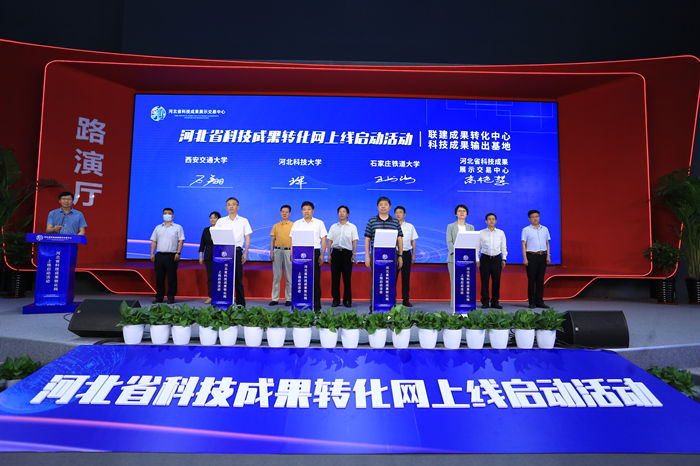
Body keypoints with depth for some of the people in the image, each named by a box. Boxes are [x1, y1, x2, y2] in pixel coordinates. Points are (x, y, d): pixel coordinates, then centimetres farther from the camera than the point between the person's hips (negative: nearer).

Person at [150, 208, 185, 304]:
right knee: (159, 277, 5)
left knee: (172, 277, -2)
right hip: (159, 255, 3)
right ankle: (159, 297, 14)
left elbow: (181, 241, 0)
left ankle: (171, 297, 5)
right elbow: (154, 241, 15)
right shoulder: (158, 228, 17)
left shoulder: (178, 227, 7)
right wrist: (152, 254, 4)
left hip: (171, 256, -3)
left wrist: (178, 253, -11)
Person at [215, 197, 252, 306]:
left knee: (238, 278, -2)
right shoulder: (221, 221, 13)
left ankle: (240, 303, 4)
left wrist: (245, 253, -3)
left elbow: (247, 238, 6)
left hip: (237, 251, -2)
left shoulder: (243, 221, 9)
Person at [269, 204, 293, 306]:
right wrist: (271, 252, 2)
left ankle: (288, 299, 7)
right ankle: (275, 299, 7)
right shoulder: (276, 226, 13)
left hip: (288, 251, -2)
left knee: (289, 277, 0)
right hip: (277, 251, 2)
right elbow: (272, 240, 12)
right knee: (276, 276, 3)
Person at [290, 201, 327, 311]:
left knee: (315, 279, -3)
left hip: (314, 252, -1)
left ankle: (316, 305, 3)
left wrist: (322, 255, -3)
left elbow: (323, 240, 5)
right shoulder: (296, 224, 12)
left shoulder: (319, 223, 8)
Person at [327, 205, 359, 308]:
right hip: (335, 252, 2)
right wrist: (329, 254, 4)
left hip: (347, 253, -2)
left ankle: (347, 300, 6)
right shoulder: (333, 227, 14)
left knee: (347, 278, -1)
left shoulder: (352, 227, 9)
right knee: (335, 277, 2)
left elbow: (354, 242, 4)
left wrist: (354, 254, -6)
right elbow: (330, 241, 13)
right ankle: (336, 299, 9)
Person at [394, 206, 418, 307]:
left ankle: (406, 300, 11)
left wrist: (413, 255, 7)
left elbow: (413, 241, 12)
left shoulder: (410, 226, 9)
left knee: (406, 277, 5)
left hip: (406, 253, 2)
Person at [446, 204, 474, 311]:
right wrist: (455, 253, -16)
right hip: (454, 258, -2)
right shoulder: (451, 226, 8)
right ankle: (454, 304, 1)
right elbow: (449, 242, -2)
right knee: (455, 281, -3)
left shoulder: (470, 227, 15)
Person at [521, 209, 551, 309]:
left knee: (540, 280, 5)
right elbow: (523, 245, -3)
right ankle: (531, 302, 2)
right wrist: (525, 258, -11)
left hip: (542, 256, 4)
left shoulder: (545, 229, 13)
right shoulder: (526, 230, 1)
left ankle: (539, 301, 11)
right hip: (531, 256, -4)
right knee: (531, 280, -3)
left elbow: (547, 243, 15)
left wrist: (548, 256, 4)